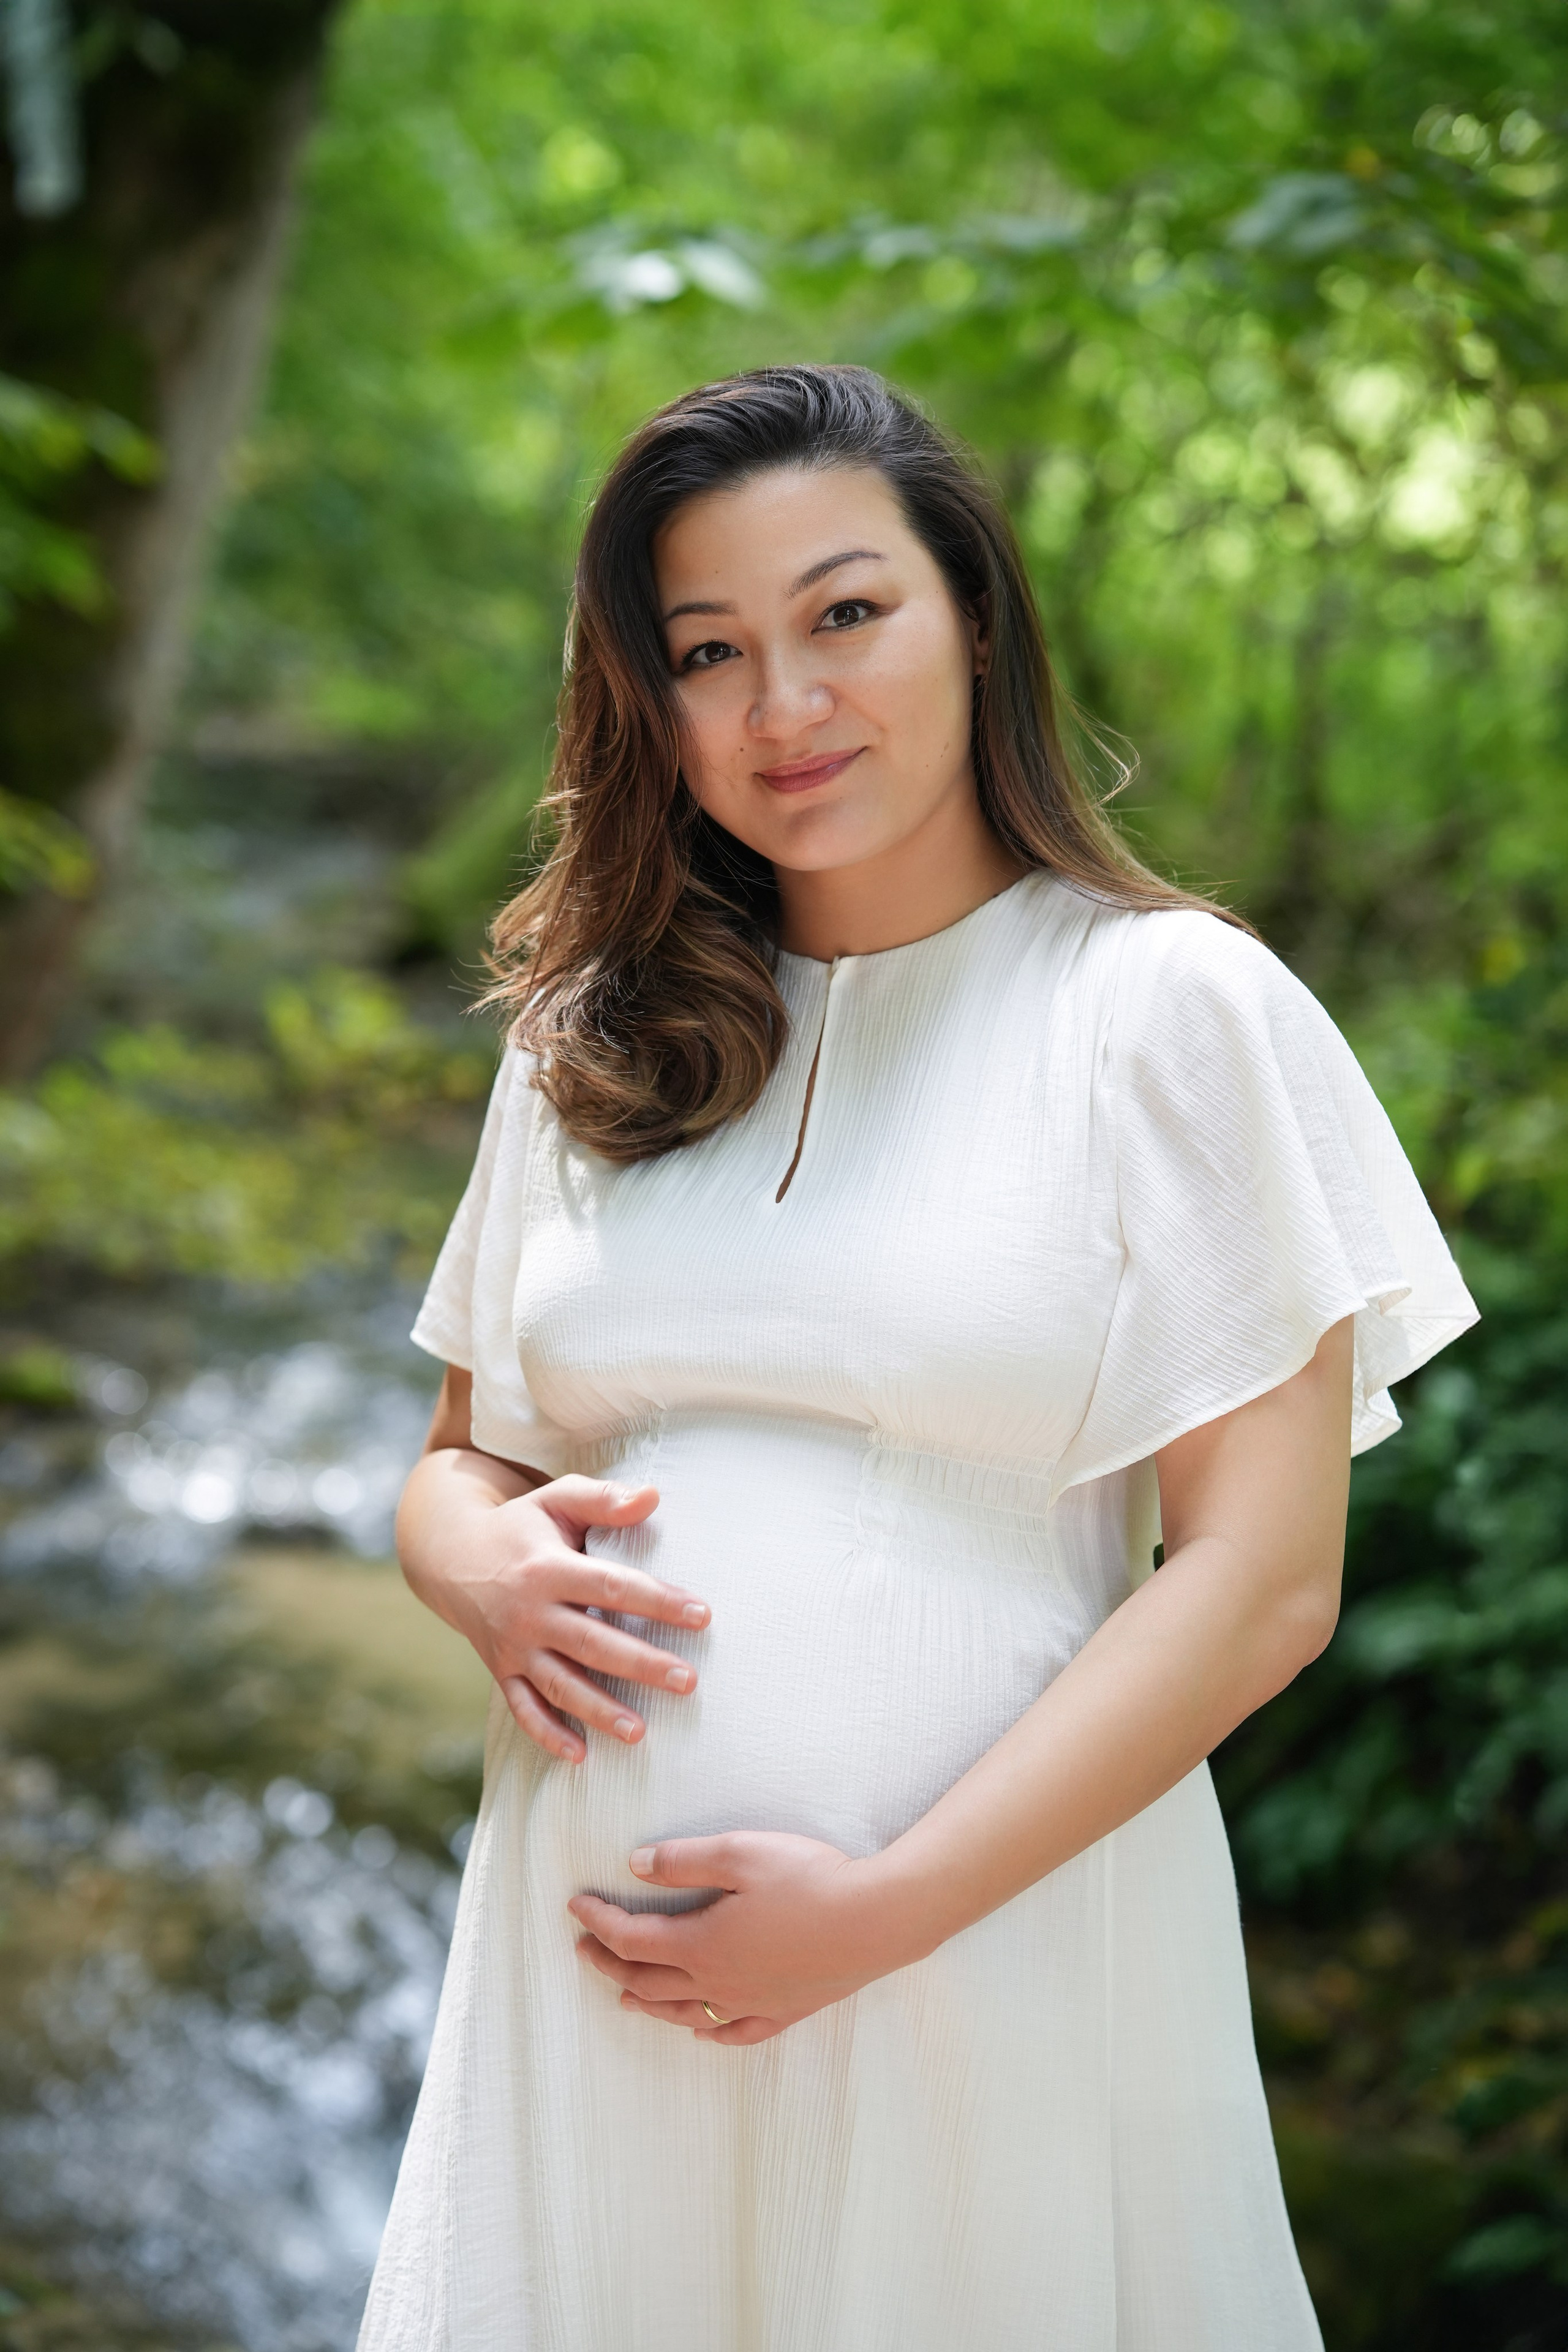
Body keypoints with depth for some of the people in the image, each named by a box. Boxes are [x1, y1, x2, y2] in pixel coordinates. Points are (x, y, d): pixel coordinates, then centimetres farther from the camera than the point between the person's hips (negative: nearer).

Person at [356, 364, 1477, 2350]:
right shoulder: (595, 1038, 10)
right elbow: (459, 1458, 18)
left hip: (992, 1957, -3)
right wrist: (489, 1567, -6)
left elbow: (1264, 1576, -10)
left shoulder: (1169, 1005, -5)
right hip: (597, 1976, 4)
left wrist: (881, 1910, -15)